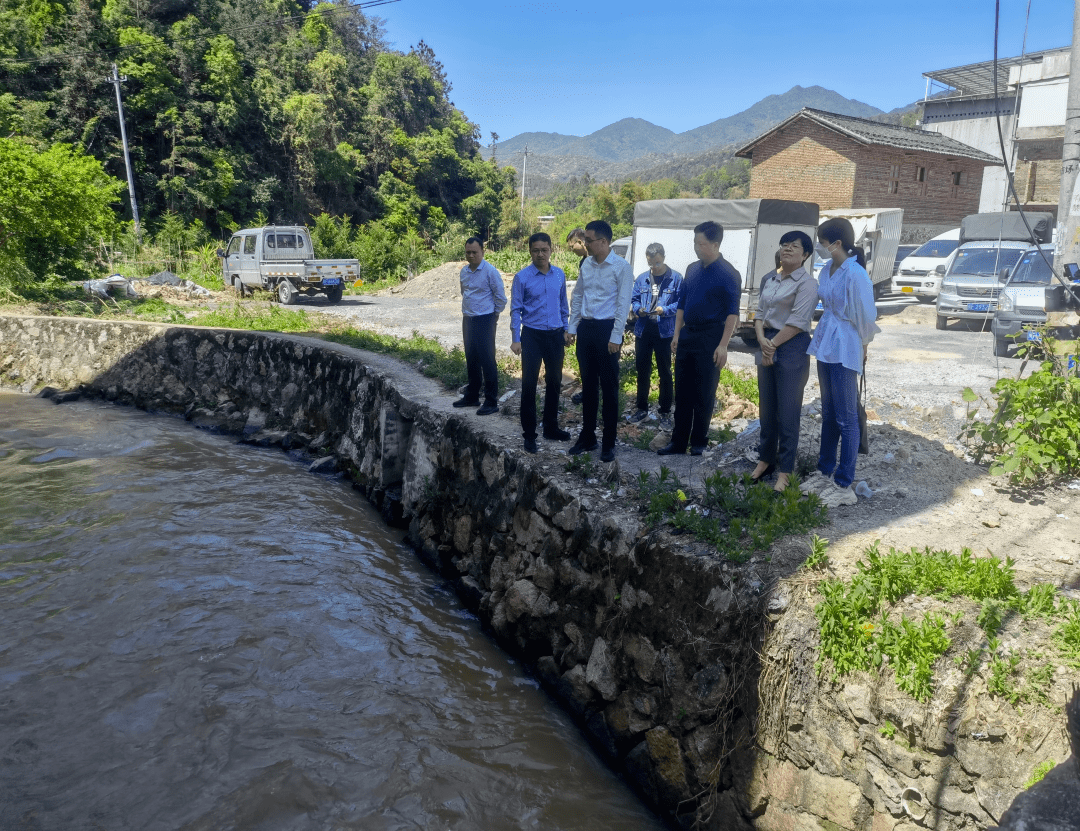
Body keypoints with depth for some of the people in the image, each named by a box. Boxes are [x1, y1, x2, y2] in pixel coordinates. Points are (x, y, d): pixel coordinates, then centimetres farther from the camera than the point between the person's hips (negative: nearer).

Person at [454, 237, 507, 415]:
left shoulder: (490, 271, -13)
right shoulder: (464, 272, 8)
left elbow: (501, 297, -8)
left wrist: (494, 315, 1)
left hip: (485, 321, -7)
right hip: (468, 320, 7)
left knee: (487, 360, -6)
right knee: (471, 360, 15)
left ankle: (491, 402, 0)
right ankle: (472, 396, 27)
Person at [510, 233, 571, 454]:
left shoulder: (559, 275, 3)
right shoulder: (522, 277, -7)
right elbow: (516, 310, -5)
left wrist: (565, 330, 14)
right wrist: (516, 339, -10)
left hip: (555, 335, 4)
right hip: (532, 336, -4)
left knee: (554, 381, 13)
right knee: (529, 384, -1)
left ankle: (551, 427, 28)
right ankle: (529, 434, 9)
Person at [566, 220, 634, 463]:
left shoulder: (621, 267, -10)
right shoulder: (587, 264, 8)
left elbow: (623, 304, -12)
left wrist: (616, 337, -15)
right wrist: (572, 327, 12)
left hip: (607, 329, -6)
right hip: (586, 328, 6)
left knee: (609, 387, 2)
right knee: (588, 385, 14)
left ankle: (609, 443, 11)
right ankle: (587, 436, 25)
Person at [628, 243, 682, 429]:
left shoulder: (675, 278, -3)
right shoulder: (642, 278, 9)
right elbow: (634, 300, 12)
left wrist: (665, 310, -20)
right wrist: (638, 309, -9)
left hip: (664, 331, -4)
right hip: (643, 330, 4)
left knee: (665, 373, 3)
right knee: (642, 371, 13)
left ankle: (665, 413, 13)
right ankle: (642, 408, 27)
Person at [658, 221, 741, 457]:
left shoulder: (728, 274, -10)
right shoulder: (692, 269, 10)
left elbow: (732, 312, -12)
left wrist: (723, 345, -17)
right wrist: (677, 335, 10)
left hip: (710, 339, -6)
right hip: (687, 336, 6)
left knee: (704, 395, 3)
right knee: (682, 393, 9)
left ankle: (699, 443, 15)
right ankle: (678, 442, 16)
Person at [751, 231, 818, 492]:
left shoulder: (806, 283, -8)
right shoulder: (768, 279, 12)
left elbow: (797, 322, -15)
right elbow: (760, 311, 10)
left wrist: (773, 344, -11)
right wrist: (762, 339, -7)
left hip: (792, 348, -6)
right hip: (767, 346, 6)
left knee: (787, 412, -2)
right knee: (766, 407, 13)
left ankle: (785, 470, 7)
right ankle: (765, 459, 27)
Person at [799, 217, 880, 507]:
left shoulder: (855, 274, -19)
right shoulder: (826, 269, 7)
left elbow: (865, 315, -12)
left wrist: (862, 347, 0)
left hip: (844, 350, -8)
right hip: (826, 345, 9)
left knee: (846, 418, 0)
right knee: (828, 414, 18)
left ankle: (844, 486, 8)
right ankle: (825, 471, 31)